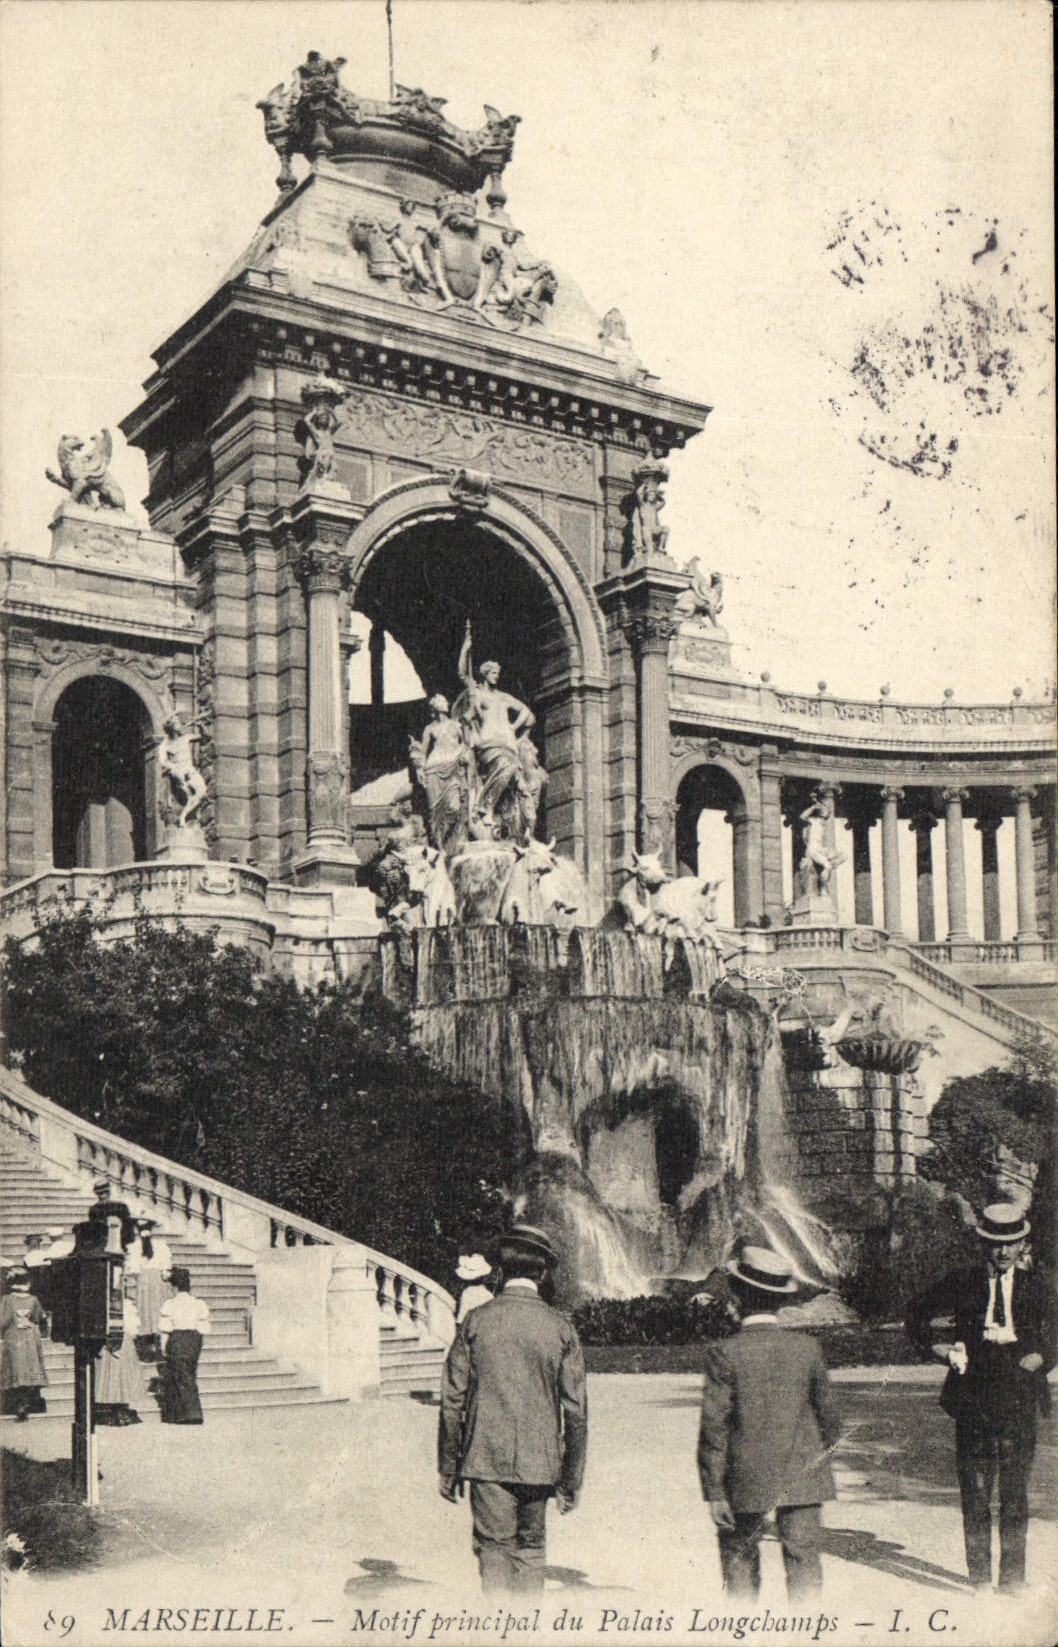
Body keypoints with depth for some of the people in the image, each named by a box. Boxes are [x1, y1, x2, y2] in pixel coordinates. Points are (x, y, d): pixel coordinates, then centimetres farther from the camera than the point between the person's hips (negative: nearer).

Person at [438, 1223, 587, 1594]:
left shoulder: (476, 1322, -5)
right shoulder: (560, 1328, -3)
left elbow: (452, 1399, -3)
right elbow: (575, 1410, -1)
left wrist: (448, 1467, 6)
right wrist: (572, 1479, 8)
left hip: (486, 1462, -1)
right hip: (538, 1463, 1)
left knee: (493, 1549, 4)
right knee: (531, 1549, 16)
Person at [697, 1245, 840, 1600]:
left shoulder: (724, 1353, -12)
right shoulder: (807, 1348, -4)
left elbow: (714, 1427, -11)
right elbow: (827, 1412, 6)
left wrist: (714, 1491, -4)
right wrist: (822, 1449, 24)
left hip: (746, 1479, -2)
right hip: (803, 1477, 2)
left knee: (739, 1552, 15)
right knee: (804, 1557, 7)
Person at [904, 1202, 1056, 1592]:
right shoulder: (962, 1284, 4)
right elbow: (916, 1315, 17)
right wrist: (939, 1349, 5)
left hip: (1018, 1404, 0)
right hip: (974, 1405, 0)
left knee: (1015, 1497, 4)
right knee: (975, 1497, 4)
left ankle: (1013, 1577, 15)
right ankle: (980, 1578, 14)